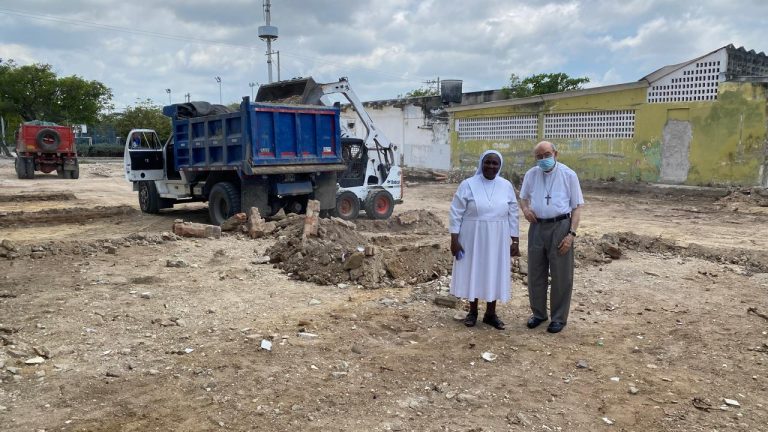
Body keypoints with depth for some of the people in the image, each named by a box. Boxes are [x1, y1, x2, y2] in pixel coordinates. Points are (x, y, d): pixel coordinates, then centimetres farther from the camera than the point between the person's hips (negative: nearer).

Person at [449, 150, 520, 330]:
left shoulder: (506, 186, 1)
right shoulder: (468, 184, -7)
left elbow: (513, 215, 5)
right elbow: (456, 212, -6)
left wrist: (515, 241, 4)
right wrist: (454, 239, -10)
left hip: (497, 239, 2)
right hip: (472, 237, -2)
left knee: (494, 273, 9)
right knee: (473, 272, 8)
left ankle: (490, 313, 24)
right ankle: (473, 311, 25)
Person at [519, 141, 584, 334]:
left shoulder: (568, 175, -5)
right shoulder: (531, 175, 5)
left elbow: (577, 207, -4)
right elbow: (523, 198, 20)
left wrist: (571, 234, -13)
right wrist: (525, 208, -4)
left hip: (560, 227, -3)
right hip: (537, 227, 4)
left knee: (561, 275, 4)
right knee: (535, 273, 11)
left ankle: (559, 317, 17)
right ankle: (538, 313, 27)